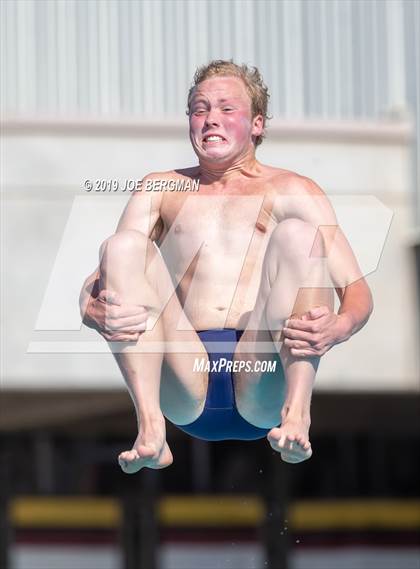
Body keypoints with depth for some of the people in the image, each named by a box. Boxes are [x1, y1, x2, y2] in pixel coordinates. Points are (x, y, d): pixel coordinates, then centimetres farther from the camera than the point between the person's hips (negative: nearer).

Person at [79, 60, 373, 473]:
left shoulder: (290, 191, 19)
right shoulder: (159, 189, 24)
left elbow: (357, 290, 9)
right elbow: (97, 280, 13)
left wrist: (336, 328, -17)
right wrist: (93, 310, -13)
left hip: (264, 390, -1)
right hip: (183, 393, 1)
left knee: (298, 234, -18)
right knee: (123, 245, -15)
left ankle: (296, 416, -34)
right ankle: (150, 428, -32)